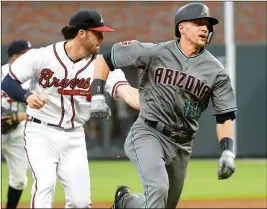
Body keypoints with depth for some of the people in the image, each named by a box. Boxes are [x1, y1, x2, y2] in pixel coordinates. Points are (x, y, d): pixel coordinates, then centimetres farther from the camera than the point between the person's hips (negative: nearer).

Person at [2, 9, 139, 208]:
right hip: (41, 132, -3)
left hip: (74, 137, 4)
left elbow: (125, 91, -22)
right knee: (45, 184, -23)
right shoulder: (41, 56, -12)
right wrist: (27, 96, -28)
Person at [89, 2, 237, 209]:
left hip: (181, 145, 5)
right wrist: (97, 96, -12)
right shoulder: (155, 52, -8)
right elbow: (105, 60, -1)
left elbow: (225, 116, 0)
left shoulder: (216, 71, -1)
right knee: (158, 188, -28)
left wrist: (227, 152, -15)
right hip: (148, 134, -5)